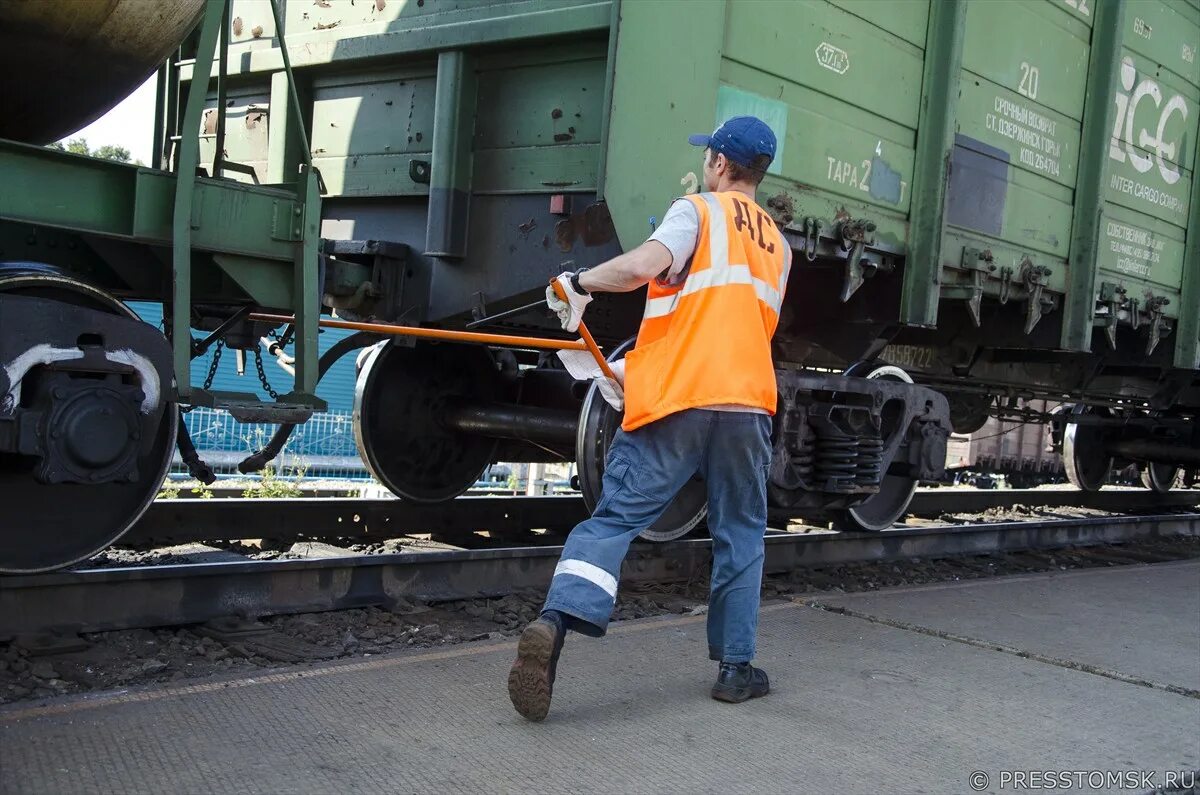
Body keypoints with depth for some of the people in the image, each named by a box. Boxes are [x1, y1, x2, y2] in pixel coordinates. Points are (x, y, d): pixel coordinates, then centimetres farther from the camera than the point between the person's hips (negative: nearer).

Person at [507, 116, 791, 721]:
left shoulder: (698, 211, 3)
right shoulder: (778, 246, 22)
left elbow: (643, 266, -18)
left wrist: (579, 282, -2)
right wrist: (638, 369, 25)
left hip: (675, 400, -4)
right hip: (746, 402, 4)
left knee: (615, 517, -4)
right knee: (740, 535, 14)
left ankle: (555, 622, -22)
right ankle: (736, 667, 17)